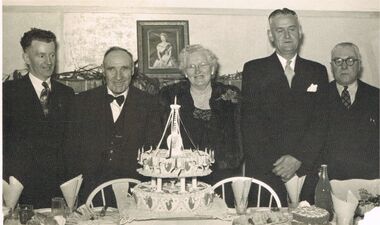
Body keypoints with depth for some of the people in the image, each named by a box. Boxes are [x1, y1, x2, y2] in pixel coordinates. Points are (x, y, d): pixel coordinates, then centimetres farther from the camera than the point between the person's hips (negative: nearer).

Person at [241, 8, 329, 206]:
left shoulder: (317, 71, 10)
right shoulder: (253, 70, 4)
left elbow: (322, 121, 2)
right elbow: (250, 123, -3)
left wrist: (299, 158, -11)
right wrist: (275, 163, -11)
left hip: (305, 167, 2)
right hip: (264, 169, -1)